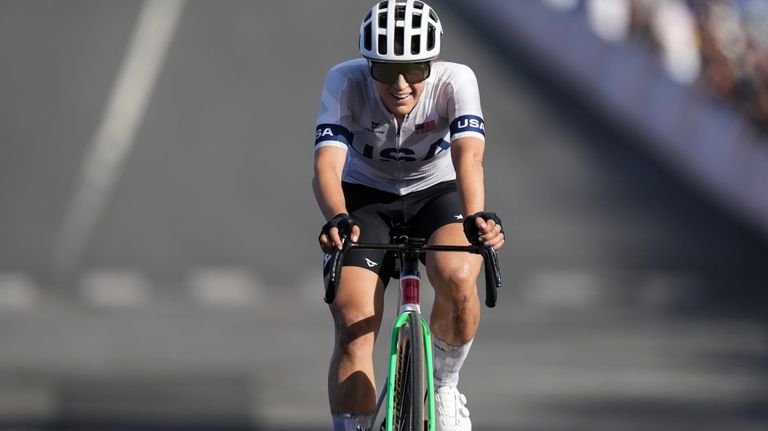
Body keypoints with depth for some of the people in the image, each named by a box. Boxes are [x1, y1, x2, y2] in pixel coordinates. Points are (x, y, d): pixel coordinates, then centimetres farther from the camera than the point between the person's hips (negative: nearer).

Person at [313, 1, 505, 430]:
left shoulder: (455, 81, -27)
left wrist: (476, 216, -62)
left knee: (458, 278, -30)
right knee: (353, 325, -18)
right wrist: (337, 219, -59)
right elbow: (327, 164, -38)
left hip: (438, 194, 0)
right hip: (366, 199, 0)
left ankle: (444, 387, -2)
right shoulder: (346, 82, -27)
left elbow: (468, 154, -42)